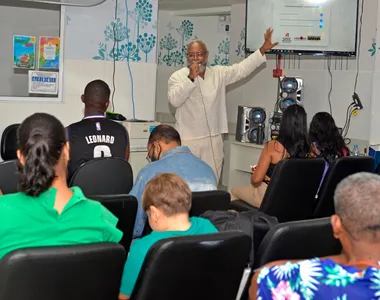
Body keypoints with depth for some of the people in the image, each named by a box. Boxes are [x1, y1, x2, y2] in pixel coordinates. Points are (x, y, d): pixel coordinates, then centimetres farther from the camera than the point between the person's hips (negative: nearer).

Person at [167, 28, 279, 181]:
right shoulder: (178, 76, -2)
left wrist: (263, 49, 4)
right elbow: (174, 100, -16)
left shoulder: (219, 73, 10)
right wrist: (191, 77, -22)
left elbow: (242, 68, 9)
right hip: (188, 140, -4)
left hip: (213, 139, 4)